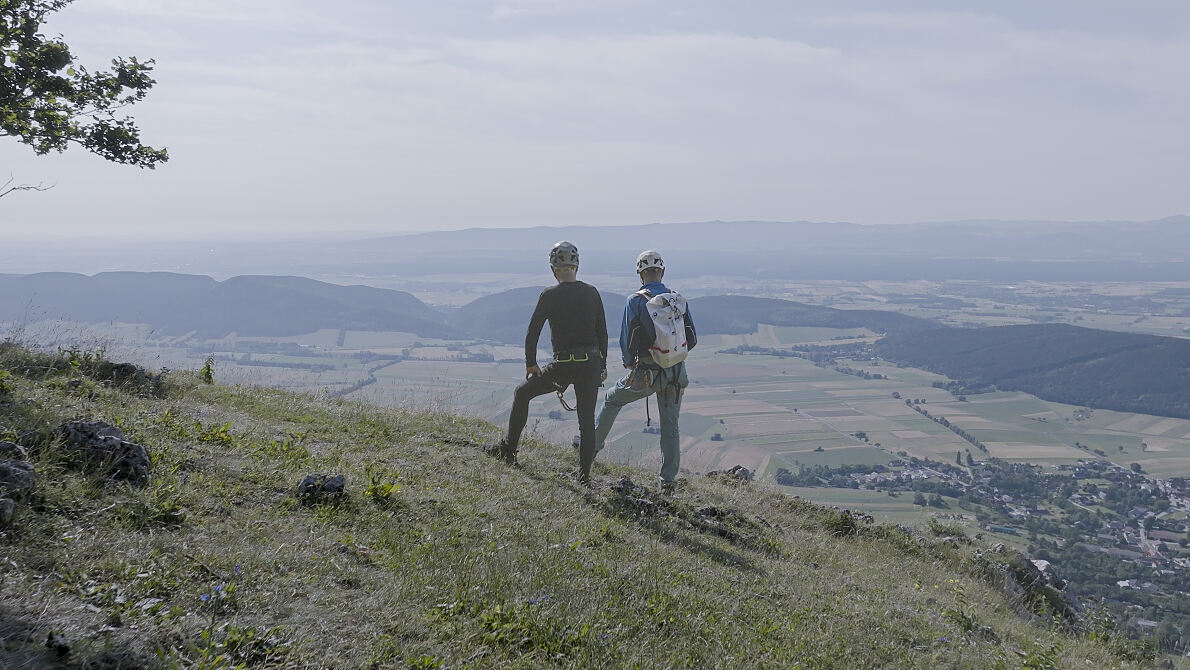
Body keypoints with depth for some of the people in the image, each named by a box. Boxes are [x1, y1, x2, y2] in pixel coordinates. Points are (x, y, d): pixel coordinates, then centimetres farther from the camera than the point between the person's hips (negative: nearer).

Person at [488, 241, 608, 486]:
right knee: (587, 420, 11)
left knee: (522, 394, 18)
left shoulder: (550, 295, -7)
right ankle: (584, 476, 12)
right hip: (592, 364, 4)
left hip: (564, 365, -4)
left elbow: (532, 332, -5)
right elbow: (603, 332, 9)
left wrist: (530, 364, 6)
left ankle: (508, 449, 24)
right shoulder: (592, 293, 5)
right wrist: (602, 365, 18)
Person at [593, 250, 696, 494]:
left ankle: (592, 446, 31)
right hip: (676, 373, 3)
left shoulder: (635, 301, -7)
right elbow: (692, 338, 5)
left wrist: (630, 365, 12)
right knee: (670, 426, 12)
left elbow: (625, 341, -6)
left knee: (611, 400, 23)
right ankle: (668, 481, 12)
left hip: (646, 372, -3)